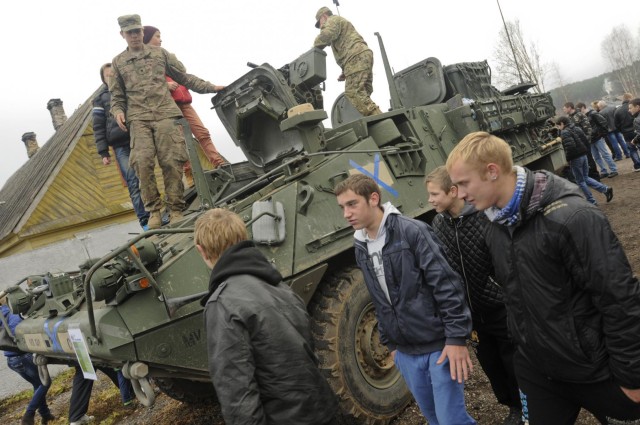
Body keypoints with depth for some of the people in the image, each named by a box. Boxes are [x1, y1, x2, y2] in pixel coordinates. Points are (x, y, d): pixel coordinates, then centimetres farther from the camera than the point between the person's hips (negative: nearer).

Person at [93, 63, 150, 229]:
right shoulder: (101, 97, 12)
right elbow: (98, 127, 7)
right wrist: (103, 152, -1)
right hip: (121, 146, -2)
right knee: (133, 182, -9)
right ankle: (144, 220, -8)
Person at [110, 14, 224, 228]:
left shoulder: (160, 53, 17)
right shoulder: (118, 62, 18)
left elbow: (184, 78, 18)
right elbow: (117, 95, 20)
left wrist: (210, 87, 11)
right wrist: (118, 111, 0)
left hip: (166, 114, 0)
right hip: (139, 119, 1)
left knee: (172, 162, -9)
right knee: (142, 163, -15)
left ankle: (176, 210, 0)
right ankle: (154, 211, -4)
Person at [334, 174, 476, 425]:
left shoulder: (413, 231, -15)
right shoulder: (361, 249, 5)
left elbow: (447, 286, -17)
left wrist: (456, 338, -18)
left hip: (440, 345, -6)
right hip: (406, 353, 6)